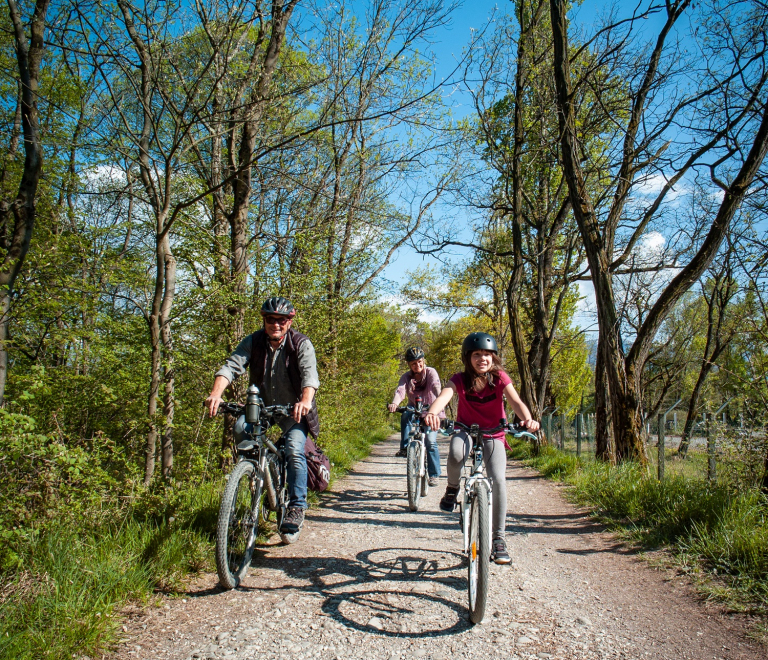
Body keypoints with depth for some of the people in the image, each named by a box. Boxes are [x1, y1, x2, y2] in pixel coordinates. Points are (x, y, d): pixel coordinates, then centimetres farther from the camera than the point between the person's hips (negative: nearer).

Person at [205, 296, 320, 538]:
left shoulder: (301, 344, -15)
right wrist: (216, 394, -40)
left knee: (294, 451, -21)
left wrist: (305, 401, -51)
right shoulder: (253, 341, -8)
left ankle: (297, 507, -11)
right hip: (262, 407, 4)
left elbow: (309, 374, -30)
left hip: (293, 410, -3)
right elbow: (231, 366, -21)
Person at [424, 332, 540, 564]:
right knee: (455, 455, -37)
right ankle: (452, 488, -2)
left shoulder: (500, 378, -11)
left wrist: (527, 419, -48)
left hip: (493, 436, 1)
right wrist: (432, 412, -56)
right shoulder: (460, 379, -13)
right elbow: (444, 396, -32)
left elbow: (516, 401, -25)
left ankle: (498, 538, -3)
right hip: (466, 431, -1)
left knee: (498, 479, -21)